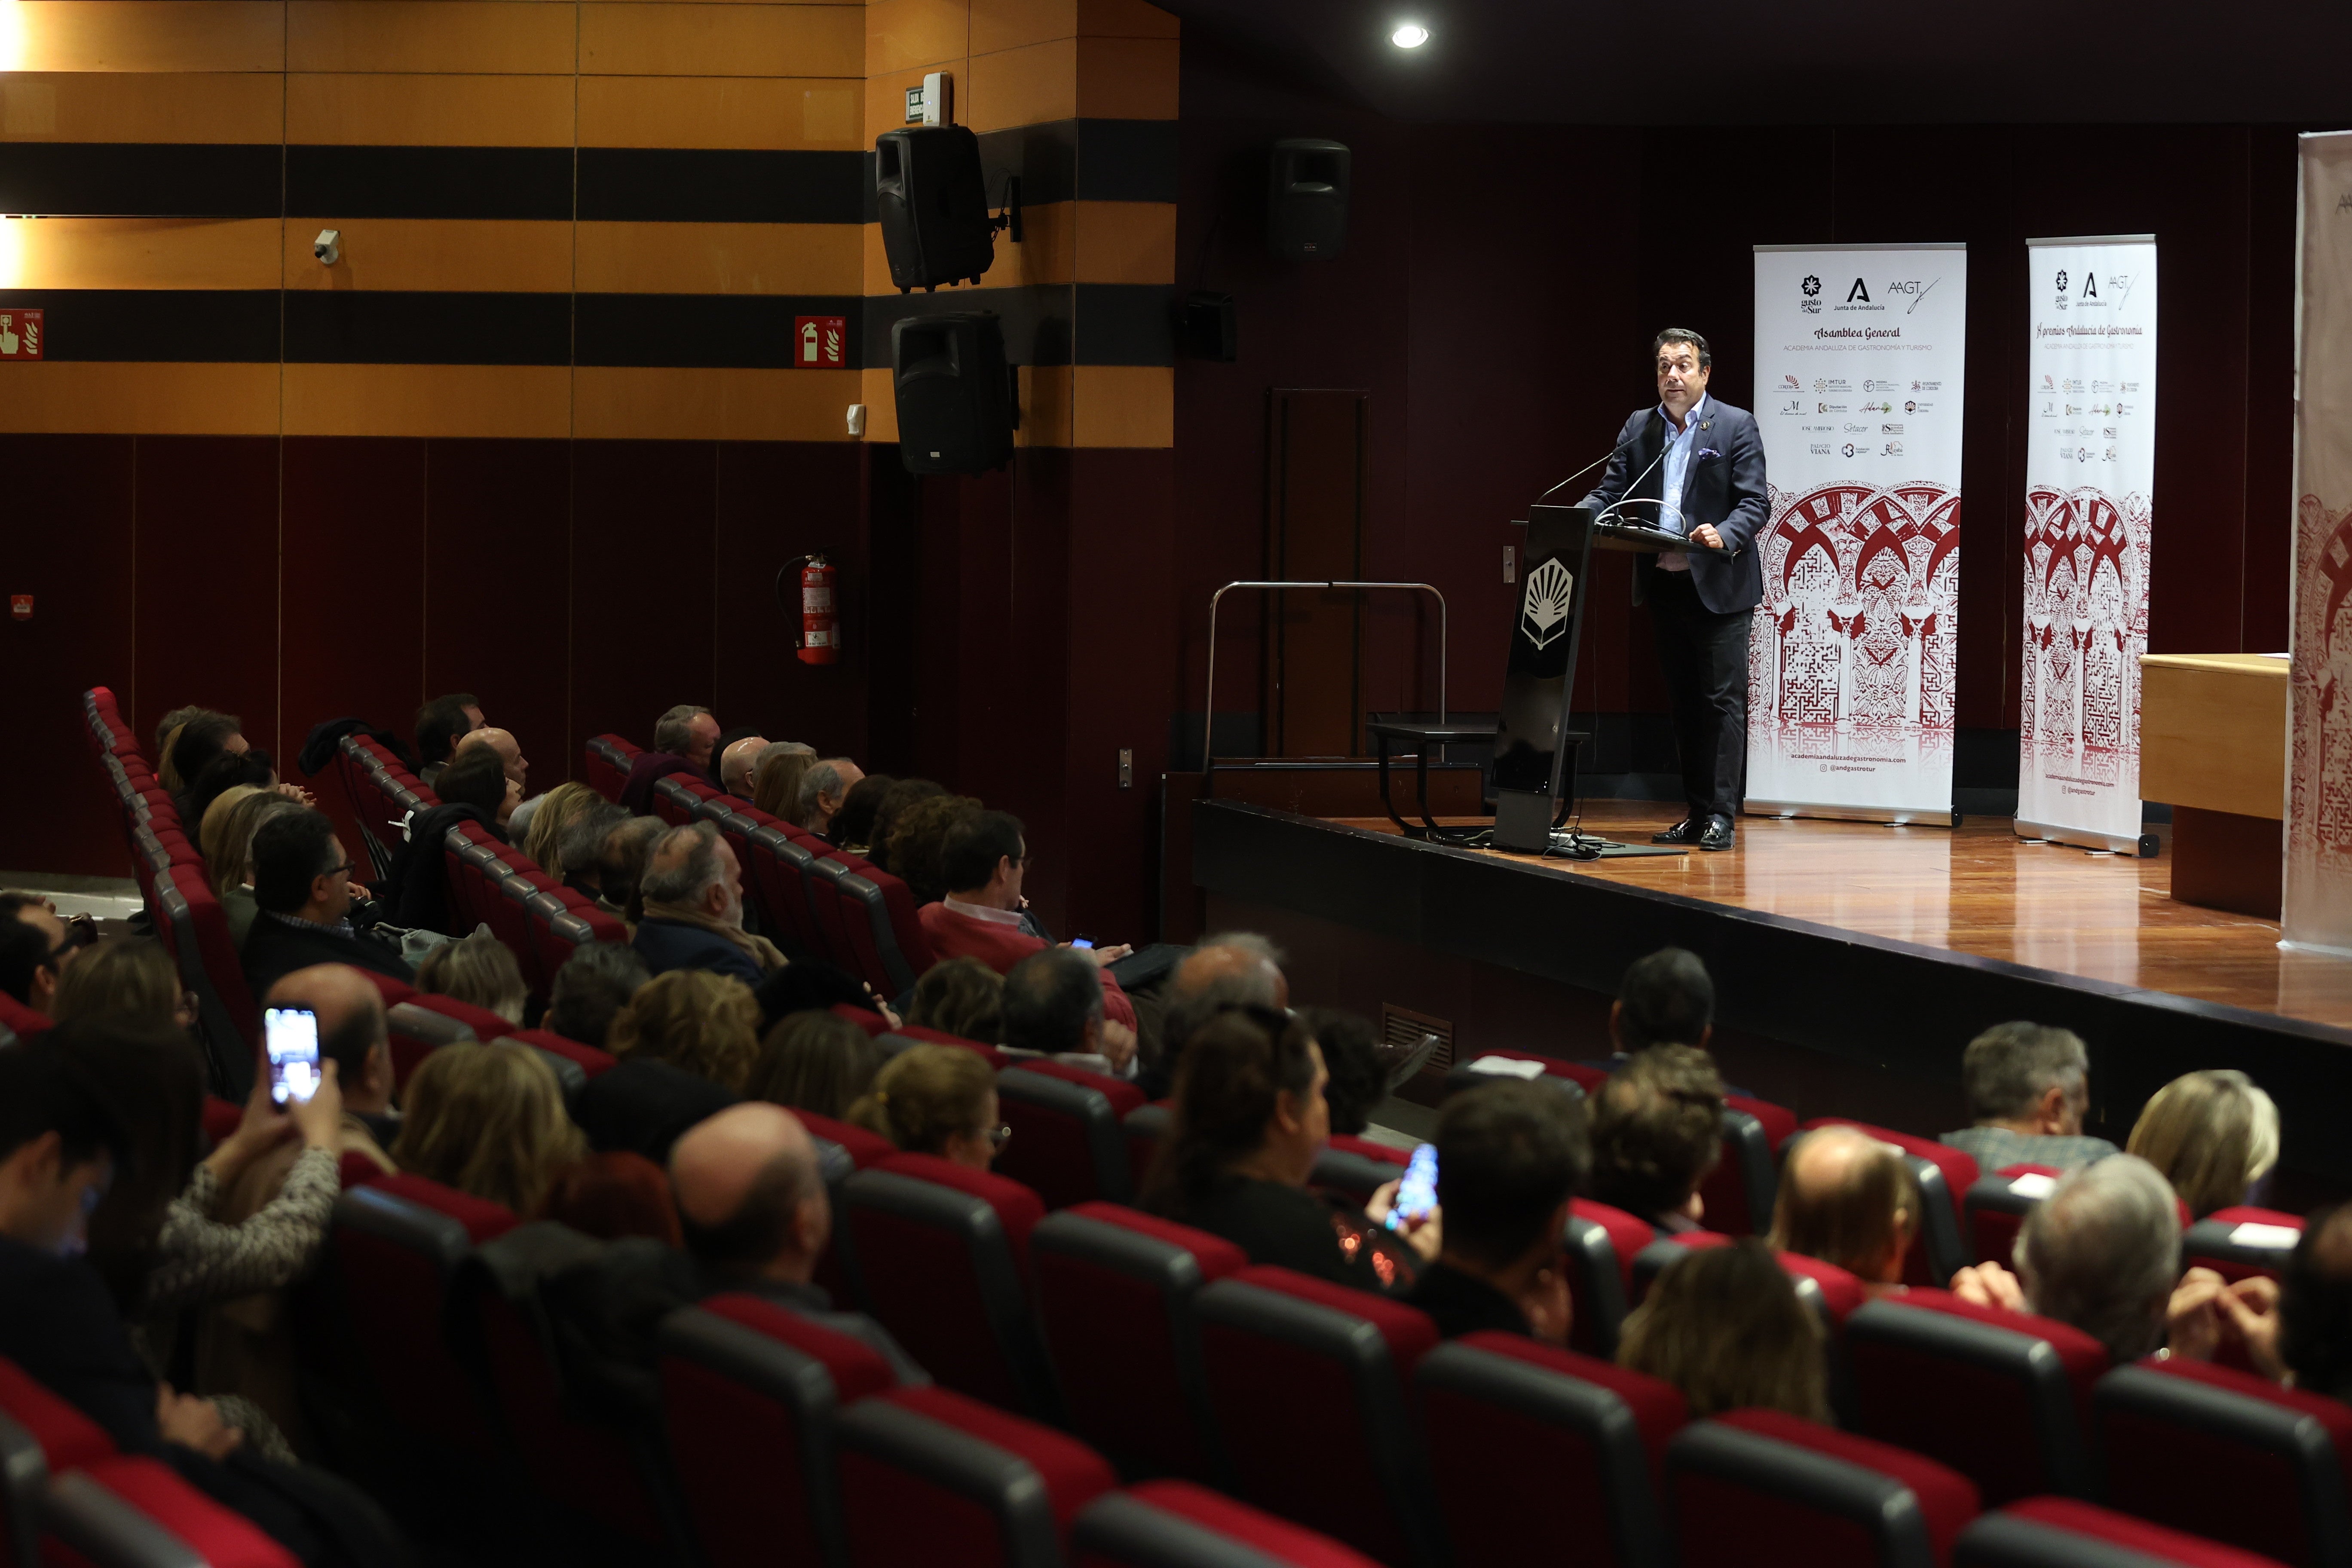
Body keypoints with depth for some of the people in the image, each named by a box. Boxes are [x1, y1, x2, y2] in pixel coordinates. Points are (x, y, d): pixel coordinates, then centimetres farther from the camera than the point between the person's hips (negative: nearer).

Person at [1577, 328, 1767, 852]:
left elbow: (1756, 504, -9)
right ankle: (1695, 814, 16)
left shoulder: (1736, 426, -3)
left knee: (1723, 700, -6)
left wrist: (1723, 536, -27)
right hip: (1664, 587, 5)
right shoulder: (1638, 427, 11)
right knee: (1684, 703, 10)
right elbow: (1610, 493, 8)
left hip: (1719, 587, -5)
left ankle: (1720, 816, -6)